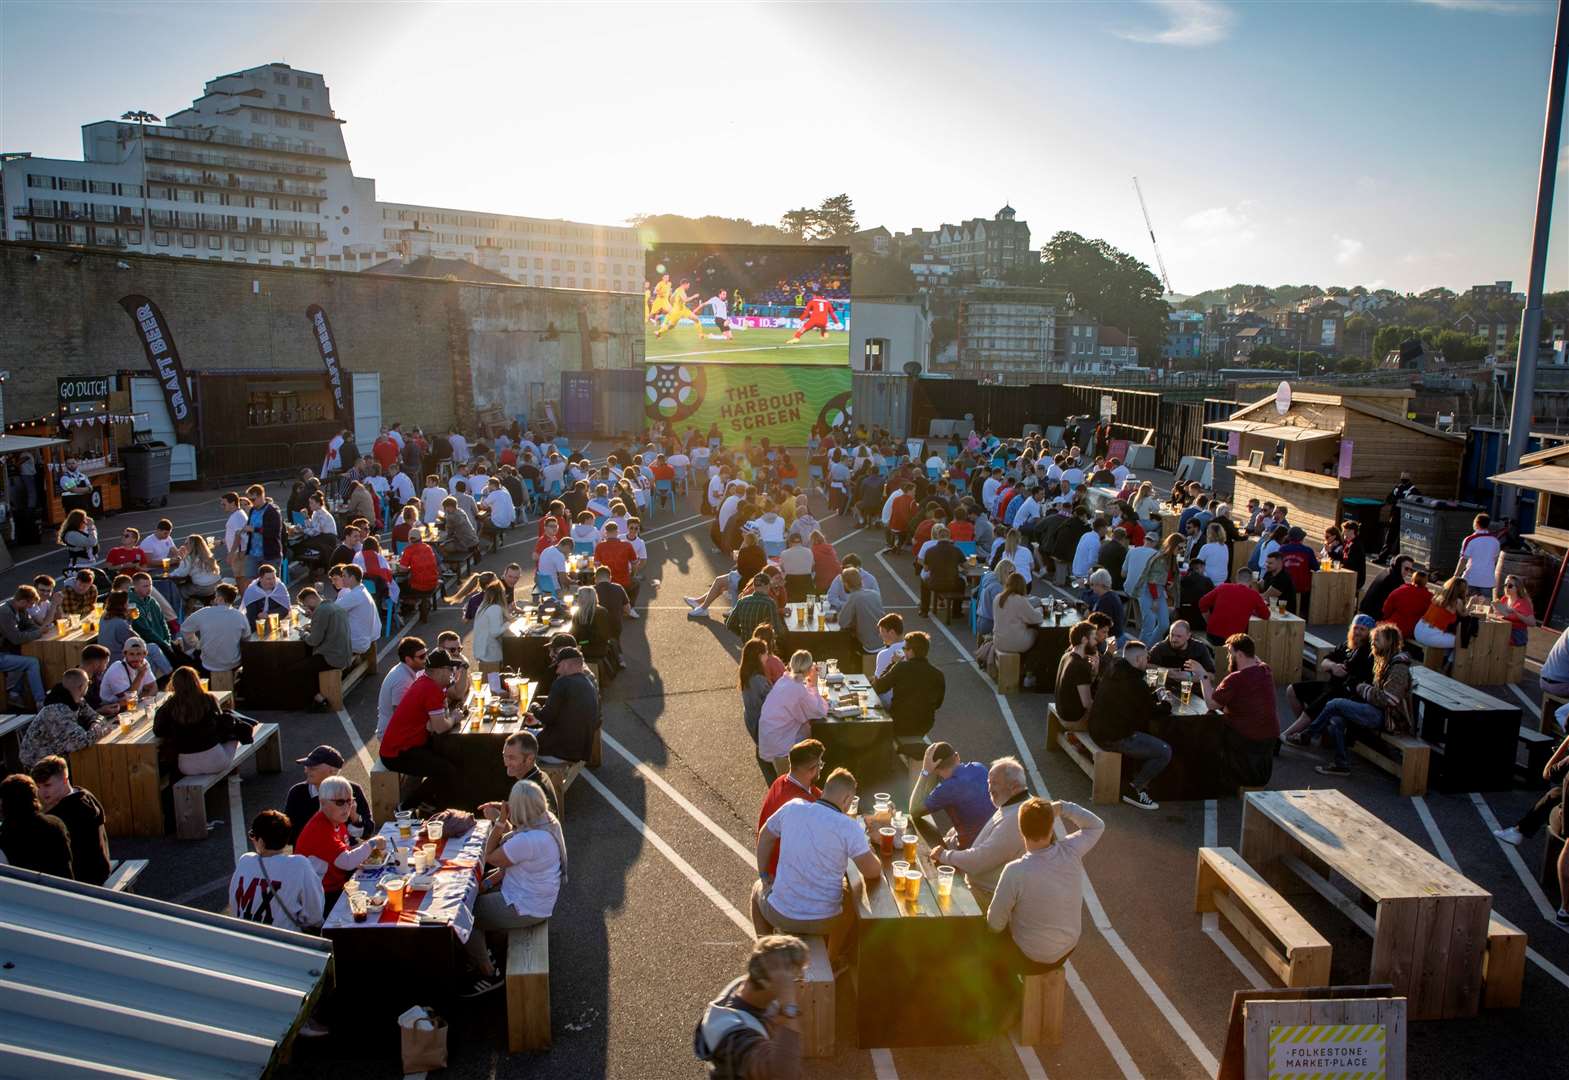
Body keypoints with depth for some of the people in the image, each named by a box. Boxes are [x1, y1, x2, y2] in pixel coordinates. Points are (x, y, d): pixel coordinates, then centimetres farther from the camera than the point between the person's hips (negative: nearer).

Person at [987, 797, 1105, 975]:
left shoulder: (1015, 872, -32)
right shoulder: (1070, 852, -19)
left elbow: (995, 923, -19)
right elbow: (1097, 826, 2)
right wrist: (1063, 807, -9)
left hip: (1031, 959, -5)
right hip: (1067, 949, 5)